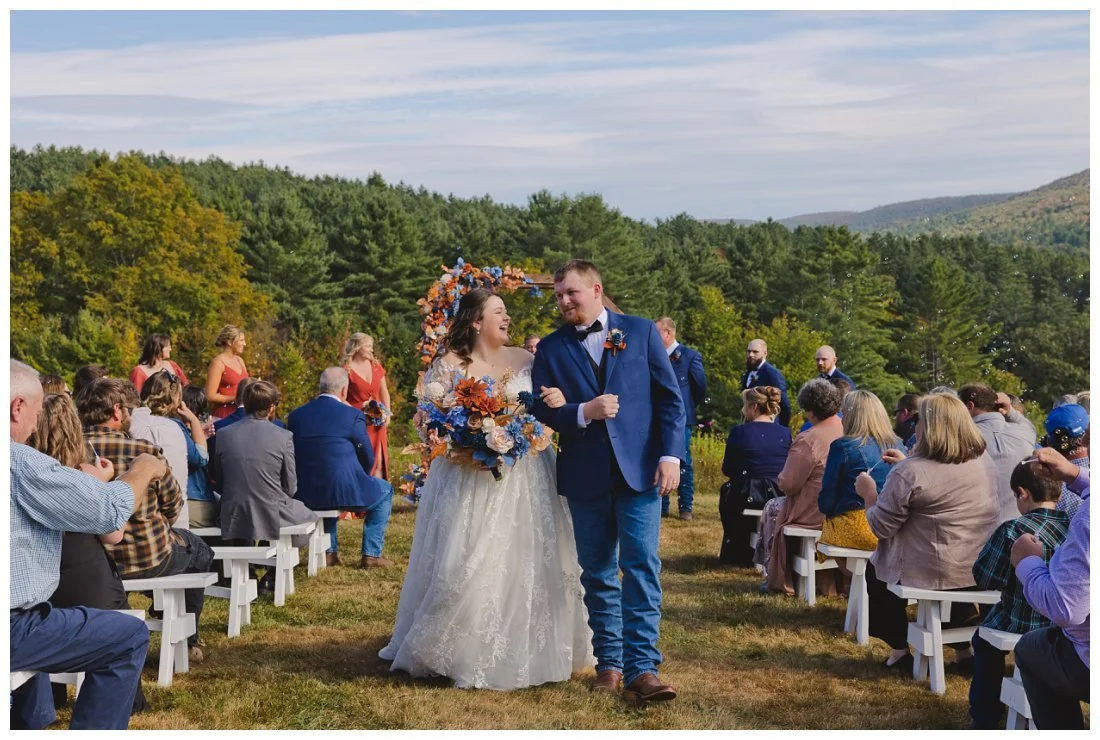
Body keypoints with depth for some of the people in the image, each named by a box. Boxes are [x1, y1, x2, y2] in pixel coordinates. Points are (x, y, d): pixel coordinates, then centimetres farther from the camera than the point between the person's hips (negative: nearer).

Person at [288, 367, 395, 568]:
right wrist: (360, 479, 22)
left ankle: (329, 551, 37)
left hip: (304, 495, 5)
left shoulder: (295, 415, 5)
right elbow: (368, 458, -1)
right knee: (385, 491, 24)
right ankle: (371, 554, 19)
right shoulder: (352, 415, -9)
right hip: (344, 492, -5)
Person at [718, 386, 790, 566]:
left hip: (746, 498, -3)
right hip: (780, 497, 3)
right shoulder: (785, 433, 2)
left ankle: (735, 553, 37)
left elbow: (727, 470, -2)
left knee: (726, 490, 31)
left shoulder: (739, 431, -7)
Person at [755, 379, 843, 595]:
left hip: (814, 514, -6)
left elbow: (788, 484, -19)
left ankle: (778, 579, 29)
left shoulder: (808, 439, -22)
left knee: (772, 509, 24)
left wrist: (781, 478, 4)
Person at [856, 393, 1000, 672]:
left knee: (876, 573, 24)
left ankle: (900, 651, 25)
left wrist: (868, 494, 3)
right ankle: (965, 644, 34)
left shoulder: (908, 473, -21)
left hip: (933, 574, -6)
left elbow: (880, 527, -13)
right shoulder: (984, 460, 1)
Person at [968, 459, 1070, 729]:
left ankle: (985, 719, 32)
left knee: (984, 638, 25)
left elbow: (984, 578, -15)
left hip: (1022, 627, -5)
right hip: (1069, 627, 5)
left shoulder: (1013, 531, -23)